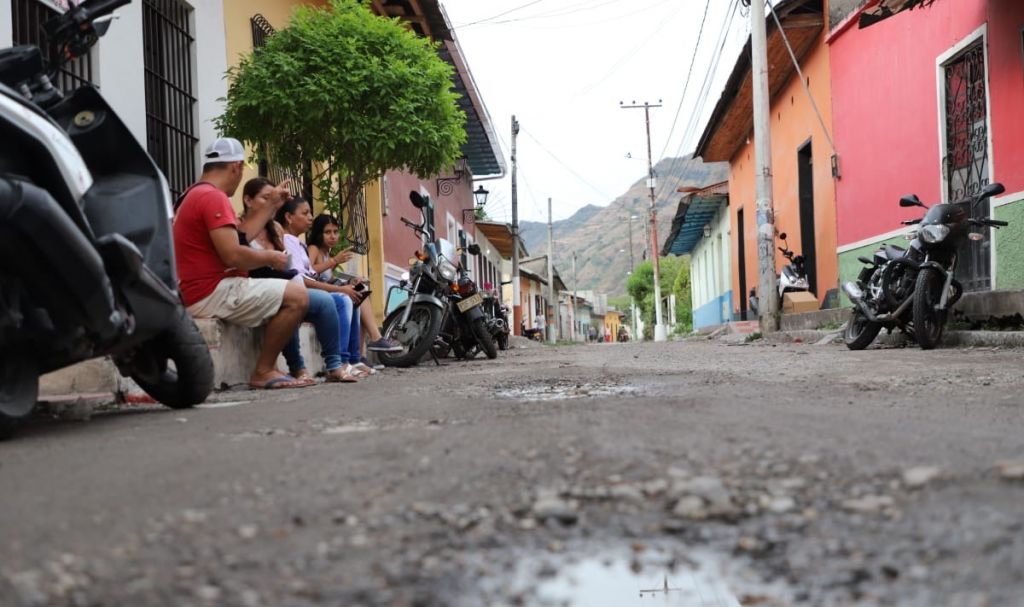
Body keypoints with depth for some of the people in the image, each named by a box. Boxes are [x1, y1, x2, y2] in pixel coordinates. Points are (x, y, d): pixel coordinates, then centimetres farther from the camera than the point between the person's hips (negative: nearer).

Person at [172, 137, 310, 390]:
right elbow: (232, 255, -24)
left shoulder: (192, 196, 20)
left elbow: (240, 234, 19)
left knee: (279, 297, 26)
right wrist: (270, 258, -7)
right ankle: (263, 371, -9)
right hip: (213, 293, -11)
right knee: (297, 296, -17)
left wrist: (270, 205, 24)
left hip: (197, 292, 11)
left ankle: (268, 366, 14)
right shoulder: (213, 197, -15)